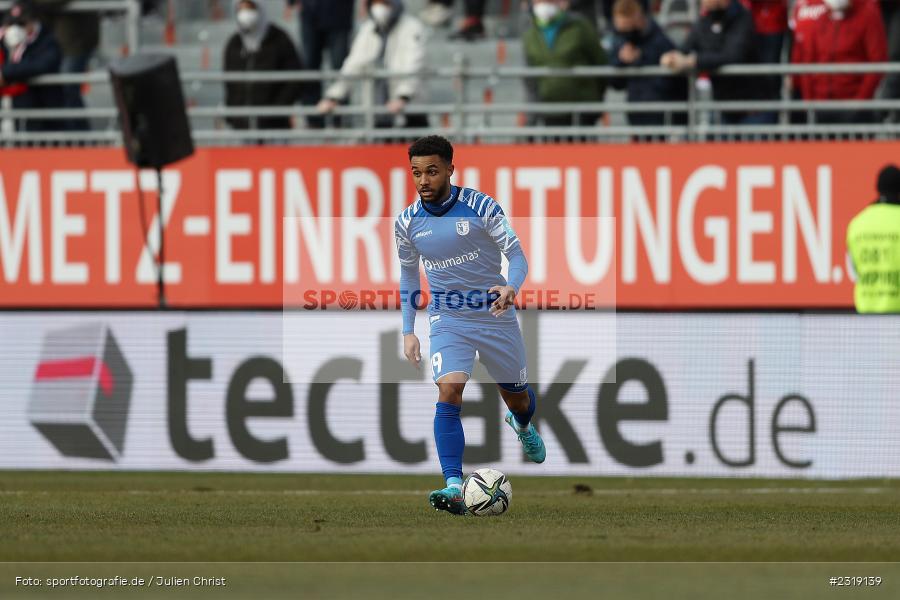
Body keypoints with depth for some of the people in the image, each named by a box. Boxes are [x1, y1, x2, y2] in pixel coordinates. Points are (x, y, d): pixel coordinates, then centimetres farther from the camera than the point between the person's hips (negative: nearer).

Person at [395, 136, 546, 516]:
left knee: (516, 396, 15)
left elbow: (516, 255, -13)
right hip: (448, 320, 1)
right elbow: (408, 275, 11)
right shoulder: (407, 222, -4)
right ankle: (454, 487, -29)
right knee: (449, 391, -24)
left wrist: (512, 288, -35)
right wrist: (408, 330, 5)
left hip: (495, 314, -1)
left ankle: (523, 426, 56)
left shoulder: (481, 207, -14)